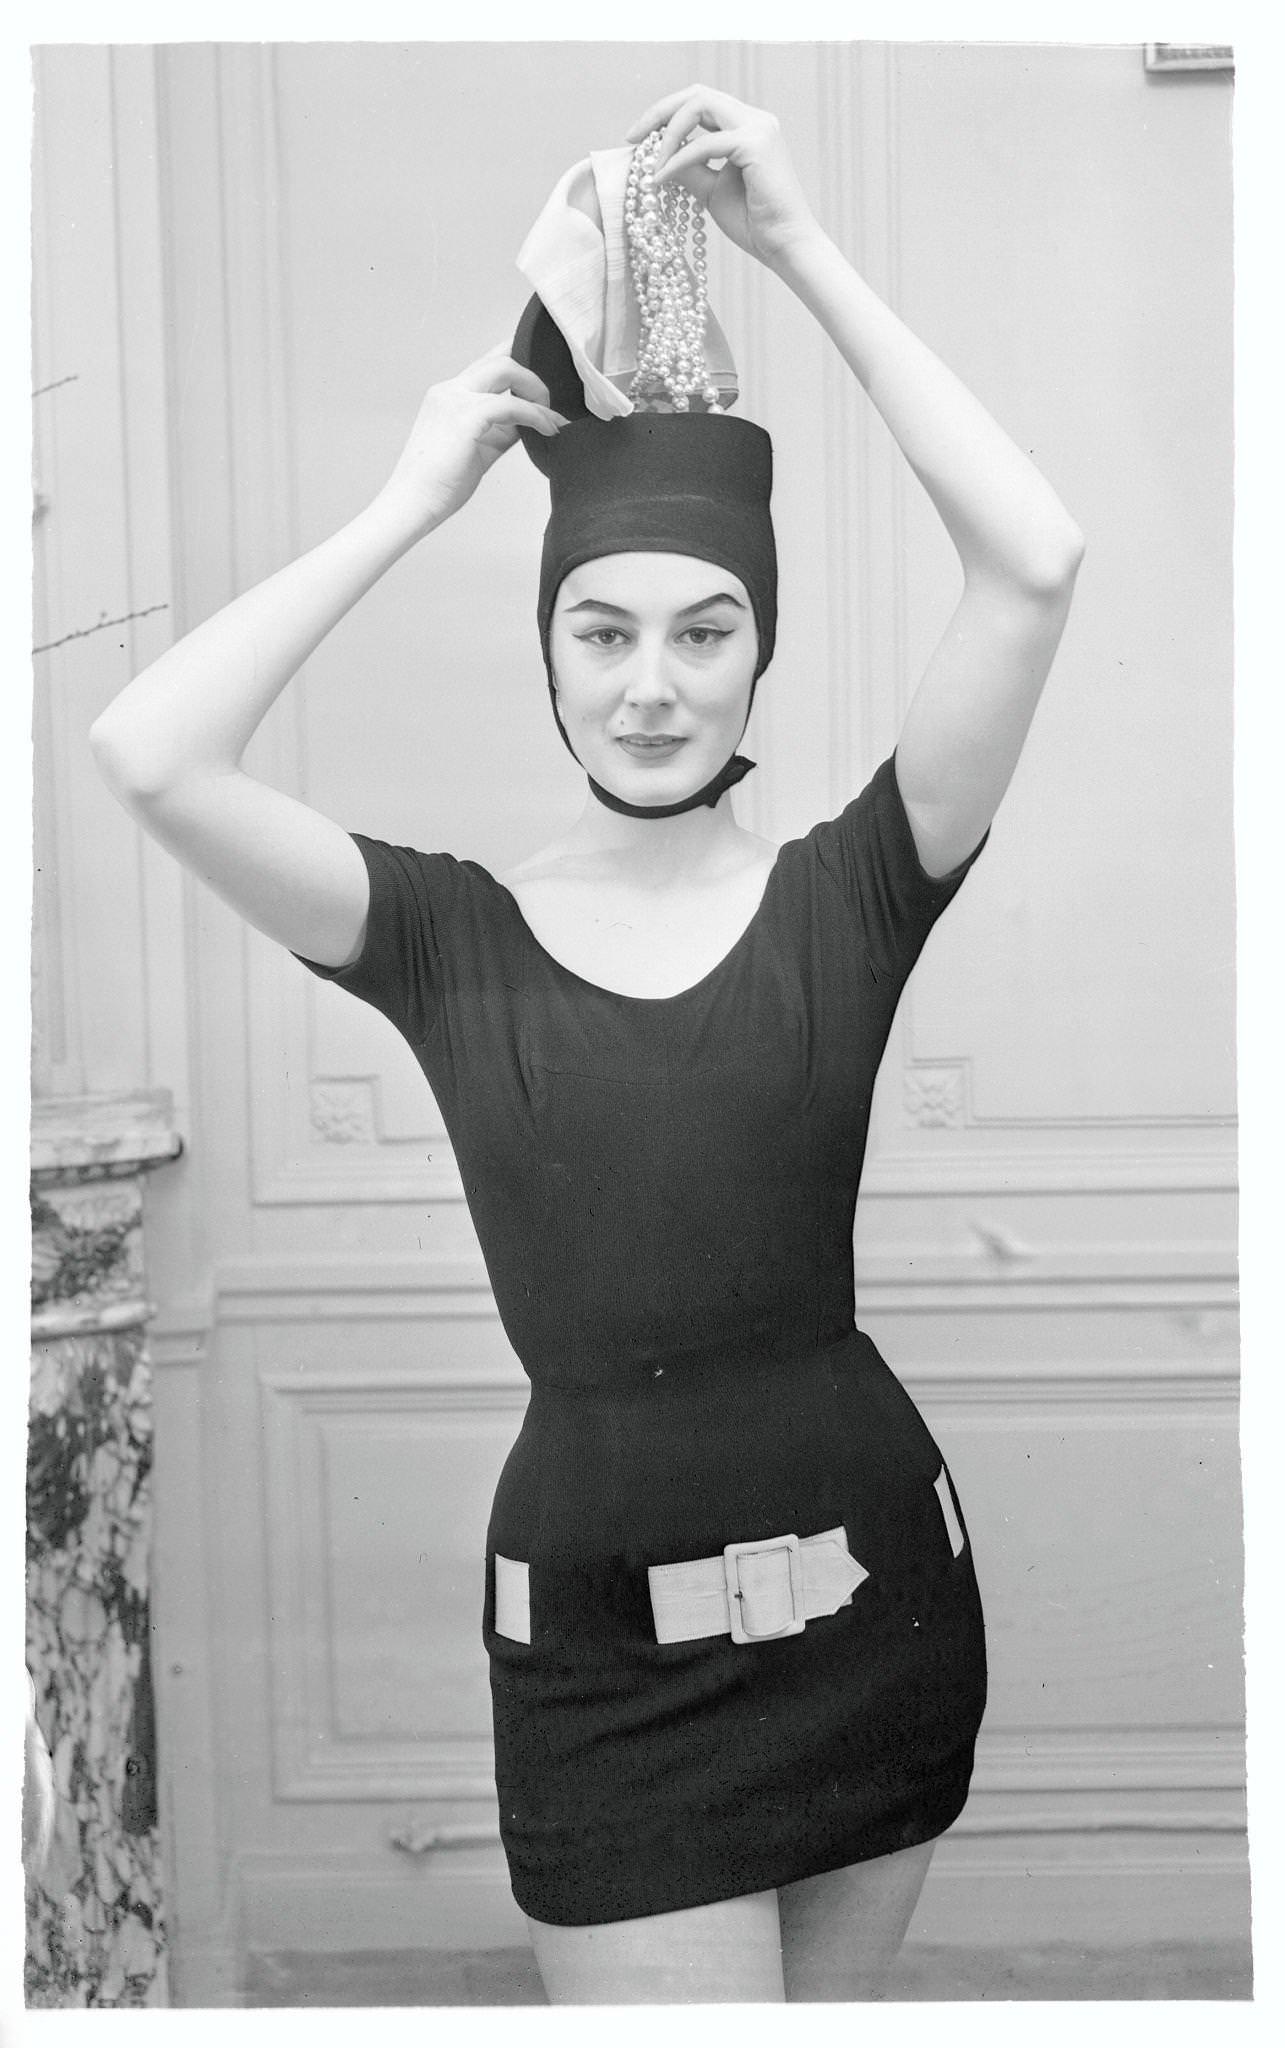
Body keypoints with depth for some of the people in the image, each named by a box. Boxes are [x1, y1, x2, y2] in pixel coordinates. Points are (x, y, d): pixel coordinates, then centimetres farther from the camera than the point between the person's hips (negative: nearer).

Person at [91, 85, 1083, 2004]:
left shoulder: (847, 895, -4)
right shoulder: (449, 935, -4)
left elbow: (1033, 565, -15)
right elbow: (145, 752, -18)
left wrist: (801, 245, -11)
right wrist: (416, 495, -11)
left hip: (873, 1583, 2)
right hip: (602, 1642, -1)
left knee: (829, 2013, 22)